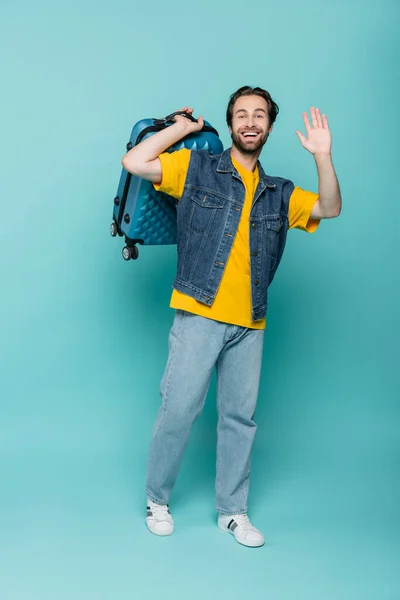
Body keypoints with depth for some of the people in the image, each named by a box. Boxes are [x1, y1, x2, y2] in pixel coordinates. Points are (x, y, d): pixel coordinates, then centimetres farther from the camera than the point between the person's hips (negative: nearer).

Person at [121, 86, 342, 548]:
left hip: (250, 324, 4)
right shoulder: (196, 168, 5)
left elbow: (330, 208, 7)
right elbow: (134, 163, -3)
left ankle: (232, 510, 24)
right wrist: (182, 128, 3)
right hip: (200, 315, -3)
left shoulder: (279, 193, 16)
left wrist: (322, 155, -5)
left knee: (240, 416, 9)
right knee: (178, 409, -2)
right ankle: (157, 499, 20)